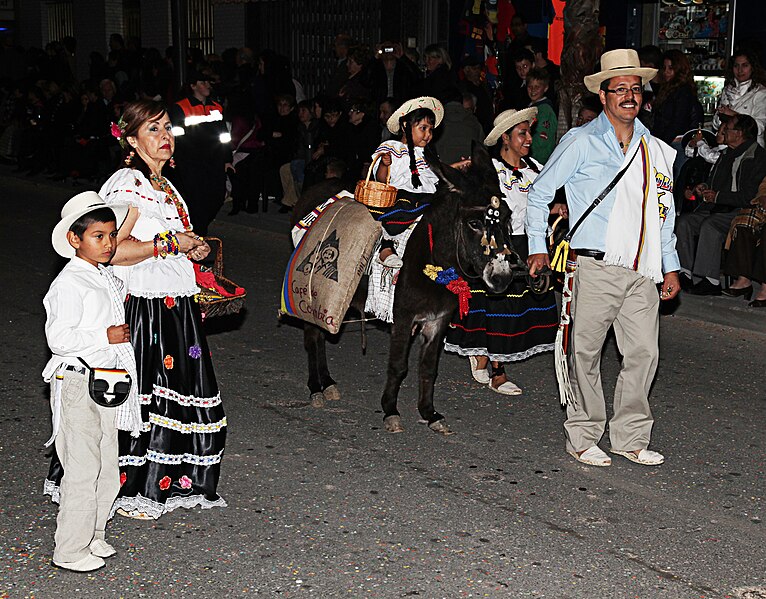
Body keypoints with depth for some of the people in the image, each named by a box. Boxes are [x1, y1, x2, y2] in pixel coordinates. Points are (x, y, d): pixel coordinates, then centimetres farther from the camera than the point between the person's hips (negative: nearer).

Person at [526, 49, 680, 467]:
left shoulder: (658, 151, 17)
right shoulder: (581, 143, 2)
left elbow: (664, 215, 23)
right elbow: (540, 192, 6)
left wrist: (670, 266, 20)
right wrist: (538, 247, 2)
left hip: (642, 271, 5)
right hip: (594, 267, -4)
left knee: (644, 351, 2)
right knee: (585, 352, 0)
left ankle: (631, 437, 15)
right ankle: (582, 438, 11)